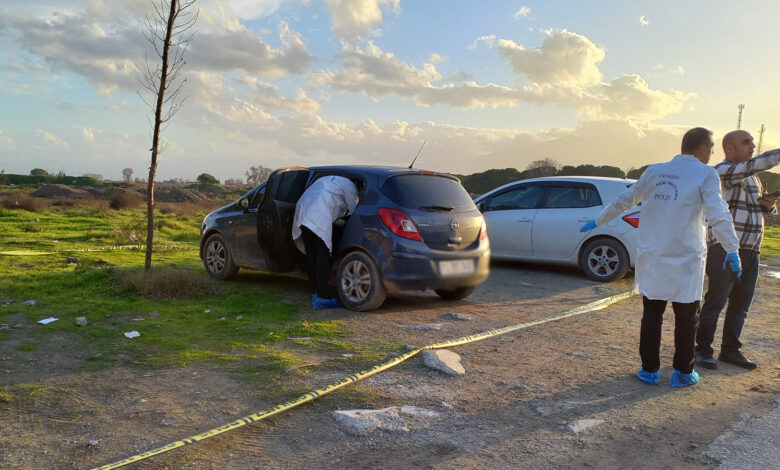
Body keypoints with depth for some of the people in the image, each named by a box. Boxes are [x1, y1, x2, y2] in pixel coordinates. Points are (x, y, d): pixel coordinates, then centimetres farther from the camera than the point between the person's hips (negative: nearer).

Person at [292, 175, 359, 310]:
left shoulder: (329, 180, 34)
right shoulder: (349, 185, 10)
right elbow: (354, 211, 11)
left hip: (302, 215, 9)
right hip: (318, 219, -9)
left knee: (311, 255, 12)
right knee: (323, 256, -7)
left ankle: (316, 292, 19)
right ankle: (323, 297, -9)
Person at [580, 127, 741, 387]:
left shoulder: (655, 171, 7)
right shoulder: (705, 174, -6)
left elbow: (625, 200, 13)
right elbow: (718, 215, -16)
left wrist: (598, 221, 23)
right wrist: (732, 251, -14)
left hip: (652, 256, 4)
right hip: (685, 259, -4)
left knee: (652, 314, 13)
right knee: (686, 317, 10)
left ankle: (650, 369, 17)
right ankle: (683, 372, 17)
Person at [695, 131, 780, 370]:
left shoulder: (752, 177, 20)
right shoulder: (722, 171, -10)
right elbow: (756, 164, -26)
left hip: (750, 251, 8)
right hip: (724, 249, -8)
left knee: (741, 303, 11)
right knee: (716, 301, -6)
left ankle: (730, 350, 21)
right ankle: (703, 350, 3)